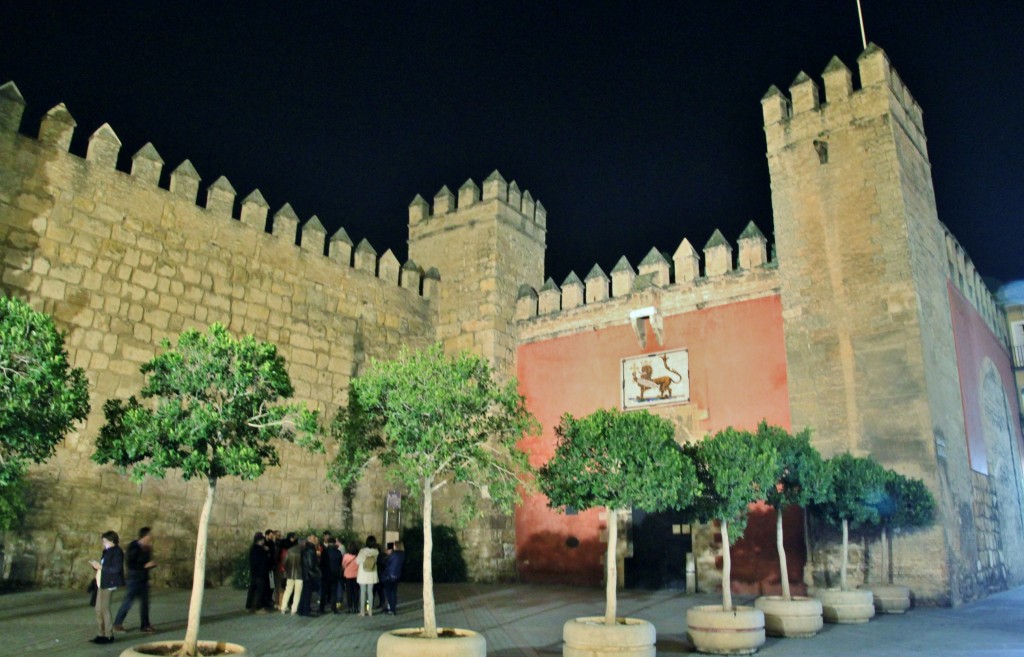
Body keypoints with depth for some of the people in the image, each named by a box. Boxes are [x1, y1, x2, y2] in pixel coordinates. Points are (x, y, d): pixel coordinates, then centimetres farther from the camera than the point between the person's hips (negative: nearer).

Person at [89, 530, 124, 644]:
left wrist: (101, 567, -17)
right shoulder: (106, 551, 15)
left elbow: (116, 569, -21)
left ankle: (109, 636, 1)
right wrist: (96, 565, 1)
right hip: (101, 584, 9)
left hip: (109, 584, -9)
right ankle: (102, 634, 22)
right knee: (99, 609, 12)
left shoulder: (117, 552, -13)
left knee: (105, 609, -6)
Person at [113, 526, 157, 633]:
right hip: (134, 579, -7)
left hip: (143, 579, 7)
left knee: (145, 602, 10)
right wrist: (145, 565, -21)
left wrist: (151, 564, -2)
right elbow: (129, 564, -19)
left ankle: (145, 625, 17)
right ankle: (117, 624, 14)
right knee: (128, 602, 0)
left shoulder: (146, 548, 6)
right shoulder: (134, 548, -16)